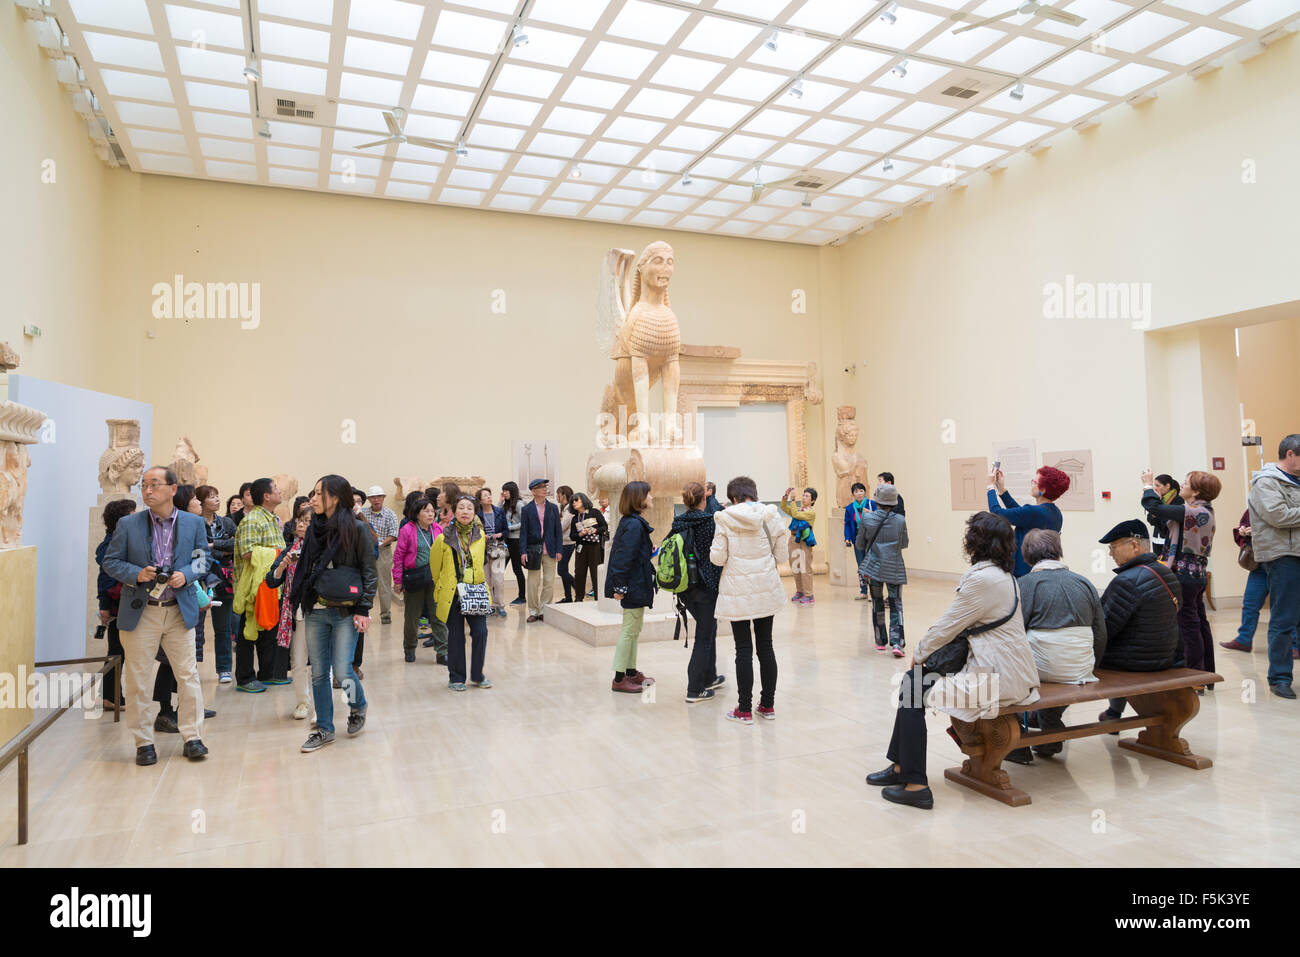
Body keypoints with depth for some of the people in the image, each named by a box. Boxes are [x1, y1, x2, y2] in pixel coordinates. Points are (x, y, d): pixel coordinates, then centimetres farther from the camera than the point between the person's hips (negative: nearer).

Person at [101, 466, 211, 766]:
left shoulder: (194, 523, 2)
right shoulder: (127, 525, 0)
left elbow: (203, 558, 9)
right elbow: (111, 561, 4)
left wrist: (185, 575, -11)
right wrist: (136, 574, -15)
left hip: (180, 611, 0)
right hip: (140, 613, 0)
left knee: (188, 676, 3)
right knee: (136, 680, 6)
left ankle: (192, 737, 14)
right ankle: (143, 742, 19)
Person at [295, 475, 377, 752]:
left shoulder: (357, 528, -6)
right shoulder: (314, 529, 10)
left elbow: (369, 571, -6)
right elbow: (305, 568, 17)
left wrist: (363, 609, -11)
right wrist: (303, 605, 13)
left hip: (345, 612, -5)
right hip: (315, 611, 5)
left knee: (342, 669, -6)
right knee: (319, 673, 8)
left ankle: (358, 706, 25)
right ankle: (324, 729, 21)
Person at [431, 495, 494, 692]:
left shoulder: (480, 535, 2)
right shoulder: (443, 538, -7)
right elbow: (435, 567, 6)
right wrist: (442, 588, 15)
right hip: (452, 594, -2)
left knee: (480, 632, -1)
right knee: (456, 637, 4)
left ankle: (477, 675, 17)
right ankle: (456, 678, 19)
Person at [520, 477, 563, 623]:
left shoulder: (553, 508, 8)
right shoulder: (526, 509, 2)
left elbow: (558, 530, 8)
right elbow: (523, 532, 1)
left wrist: (559, 549, 1)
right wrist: (523, 552, -7)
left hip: (550, 550, 2)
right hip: (533, 550, -2)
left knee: (549, 582, 3)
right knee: (533, 582, 3)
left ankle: (544, 611, 12)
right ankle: (533, 611, 13)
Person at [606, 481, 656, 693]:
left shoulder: (631, 522, 12)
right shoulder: (635, 525, -20)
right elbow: (624, 557, -23)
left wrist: (620, 586, 15)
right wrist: (620, 586, -22)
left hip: (634, 586, 10)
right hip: (634, 587, -10)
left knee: (633, 630, 18)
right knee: (630, 631, -2)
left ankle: (631, 672, 28)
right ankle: (619, 679, 5)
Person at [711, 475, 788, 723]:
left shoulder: (725, 519, -8)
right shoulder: (771, 516, -2)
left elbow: (717, 558, -9)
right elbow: (782, 556, 1)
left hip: (737, 592, -3)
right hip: (766, 590, 3)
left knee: (743, 650, 4)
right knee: (765, 646, 13)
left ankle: (744, 710, 10)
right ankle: (768, 705, 22)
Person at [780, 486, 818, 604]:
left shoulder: (812, 512, -6)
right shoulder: (799, 509, 17)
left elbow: (795, 514, -17)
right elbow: (784, 508, 15)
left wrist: (792, 500, -16)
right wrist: (786, 496, 1)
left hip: (804, 541, -7)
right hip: (793, 539, 7)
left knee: (805, 568, -7)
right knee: (795, 568, 10)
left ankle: (808, 595, -4)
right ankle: (799, 592, 20)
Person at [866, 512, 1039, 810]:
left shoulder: (983, 579, -20)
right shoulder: (1001, 574, 12)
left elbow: (948, 626, -14)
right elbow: (957, 623, 17)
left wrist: (919, 654, 2)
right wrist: (925, 652, 12)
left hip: (998, 679, -10)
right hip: (1005, 670, 10)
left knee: (914, 687, -6)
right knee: (914, 679, 11)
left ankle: (915, 785, 0)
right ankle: (901, 766, 21)